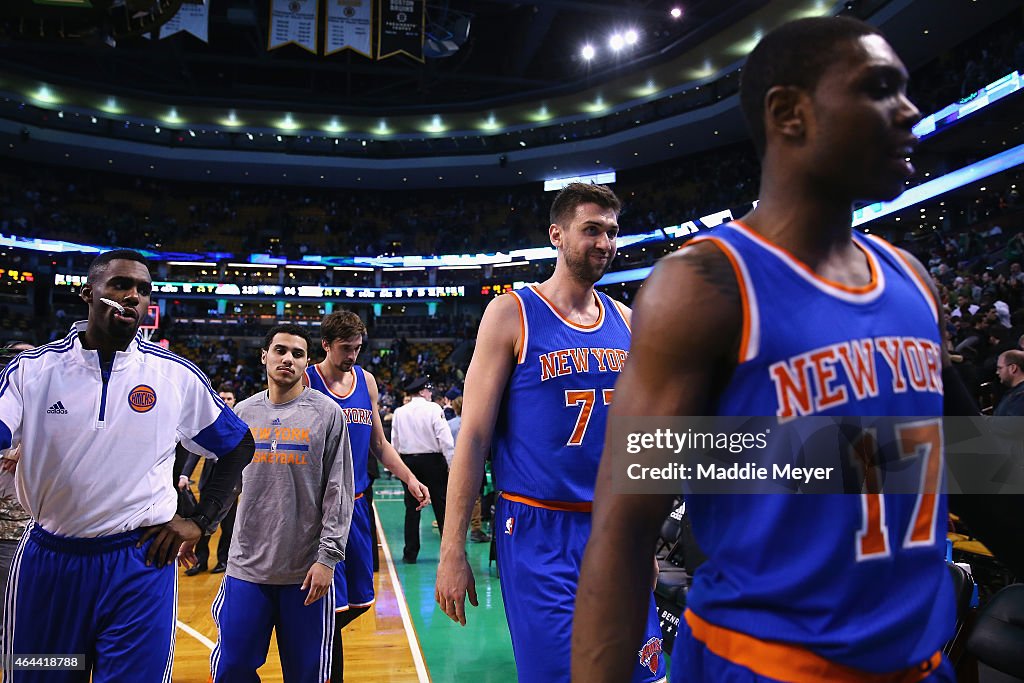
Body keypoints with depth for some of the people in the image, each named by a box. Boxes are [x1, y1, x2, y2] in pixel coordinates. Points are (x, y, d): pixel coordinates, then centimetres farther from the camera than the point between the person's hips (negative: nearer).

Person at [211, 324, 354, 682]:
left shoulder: (327, 412, -4)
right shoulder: (243, 413, 6)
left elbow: (339, 490, -6)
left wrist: (328, 557, -11)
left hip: (307, 569, -2)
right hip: (246, 566, 3)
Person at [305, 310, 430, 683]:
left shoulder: (366, 380, 9)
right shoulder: (306, 381, -7)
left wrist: (409, 478, 5)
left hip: (358, 501, 6)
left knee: (360, 600, 12)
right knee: (334, 603, -5)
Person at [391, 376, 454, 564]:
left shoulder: (399, 412, 4)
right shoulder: (434, 409, -7)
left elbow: (394, 442, 8)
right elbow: (445, 439, -12)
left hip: (407, 461, 3)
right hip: (432, 461, -3)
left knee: (412, 508, 8)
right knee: (441, 507, 4)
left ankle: (410, 554, 11)